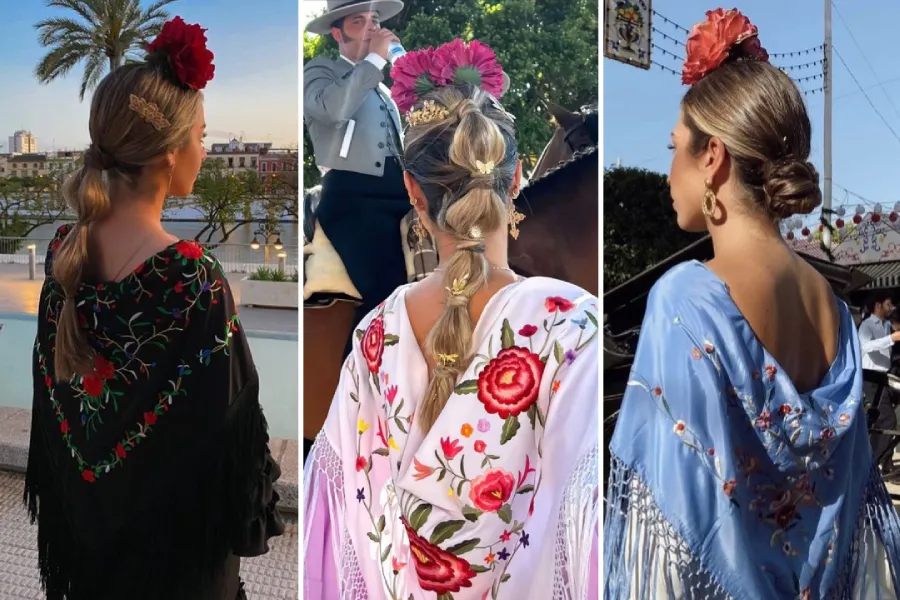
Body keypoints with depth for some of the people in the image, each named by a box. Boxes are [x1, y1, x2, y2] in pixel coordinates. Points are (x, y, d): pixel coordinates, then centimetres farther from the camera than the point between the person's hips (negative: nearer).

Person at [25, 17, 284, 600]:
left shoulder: (64, 250, -9)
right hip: (176, 517, -6)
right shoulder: (192, 275, -30)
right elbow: (231, 414, -22)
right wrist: (251, 512, -6)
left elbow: (55, 385, 3)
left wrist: (64, 488, 17)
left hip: (85, 504, 6)